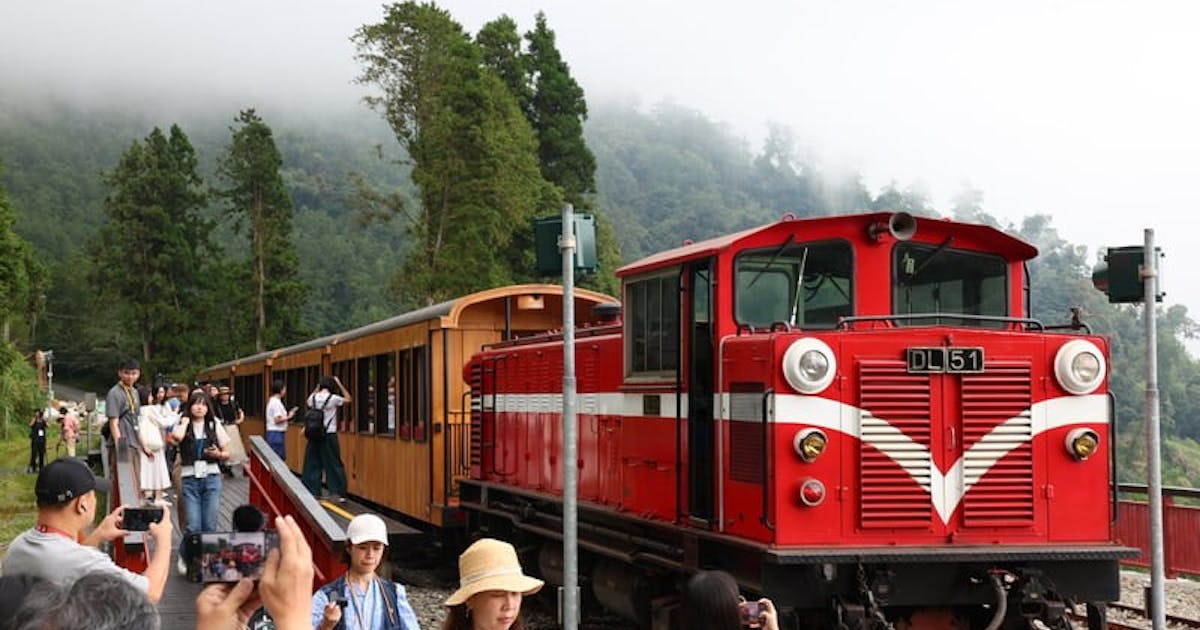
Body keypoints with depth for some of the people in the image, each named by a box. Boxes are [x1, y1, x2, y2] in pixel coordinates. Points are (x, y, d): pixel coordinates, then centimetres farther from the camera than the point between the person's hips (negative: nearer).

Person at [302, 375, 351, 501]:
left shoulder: (314, 398, -1)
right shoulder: (333, 398, -11)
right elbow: (348, 399, 7)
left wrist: (317, 388, 21)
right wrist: (339, 384, 7)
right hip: (330, 435, -3)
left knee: (313, 464, 11)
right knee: (334, 465, 2)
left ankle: (312, 491, 14)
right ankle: (339, 493, 3)